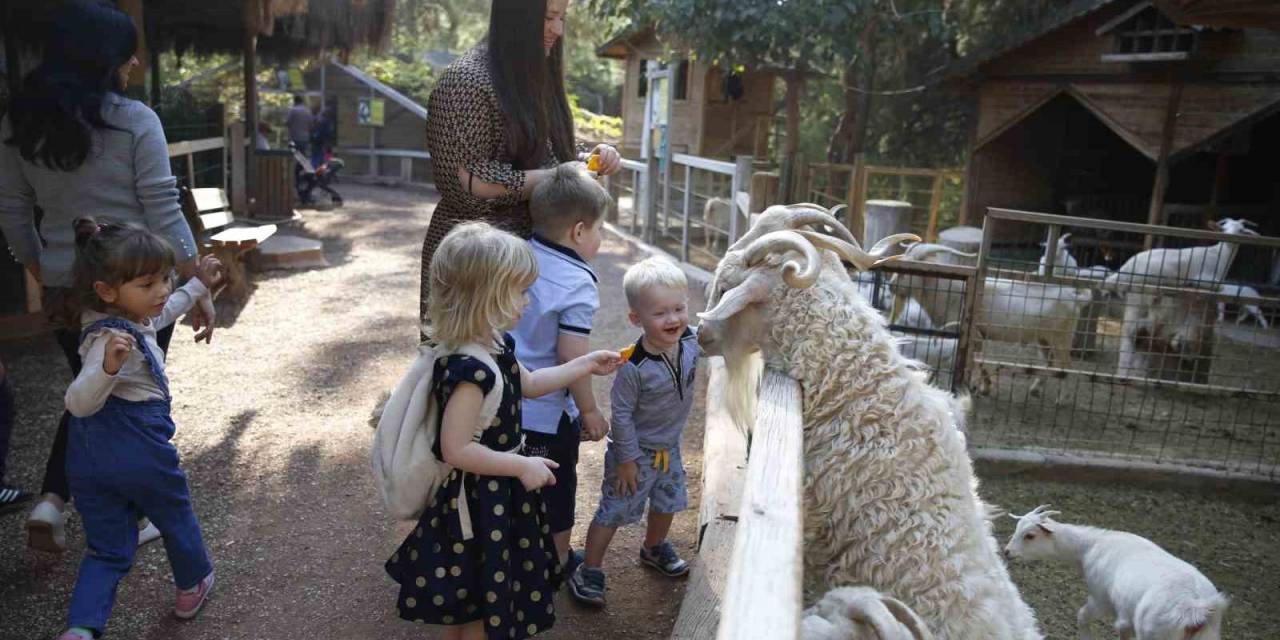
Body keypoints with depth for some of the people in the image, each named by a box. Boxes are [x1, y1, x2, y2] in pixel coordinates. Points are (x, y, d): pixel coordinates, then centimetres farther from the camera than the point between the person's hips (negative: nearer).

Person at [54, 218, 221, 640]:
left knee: (108, 549, 15)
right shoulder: (110, 339, -24)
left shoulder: (131, 318, 3)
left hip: (89, 456, 8)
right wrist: (108, 366, -52)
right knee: (176, 519, 21)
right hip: (138, 448, -7)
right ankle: (192, 586, 43)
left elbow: (161, 314, 27)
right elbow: (79, 402, -34)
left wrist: (199, 286, 31)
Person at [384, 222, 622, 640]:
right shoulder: (469, 370, -33)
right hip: (478, 500, -9)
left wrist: (586, 365, 16)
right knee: (482, 604, 13)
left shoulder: (495, 345, -1)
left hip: (498, 493, 10)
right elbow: (455, 450, -31)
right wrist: (523, 467, -24)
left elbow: (527, 384, 17)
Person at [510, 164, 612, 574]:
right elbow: (571, 358, -21)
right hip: (547, 410, -6)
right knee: (556, 490, 17)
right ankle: (558, 563, 34)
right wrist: (589, 411, -10)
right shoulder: (578, 286, -21)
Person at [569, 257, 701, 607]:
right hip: (636, 450, -6)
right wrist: (626, 459, -16)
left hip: (670, 446, 7)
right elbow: (621, 414, -23)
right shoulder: (634, 367, -33)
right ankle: (589, 570, 25)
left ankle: (654, 548, 53)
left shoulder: (692, 341, -16)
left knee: (668, 501, 25)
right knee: (614, 511, 6)